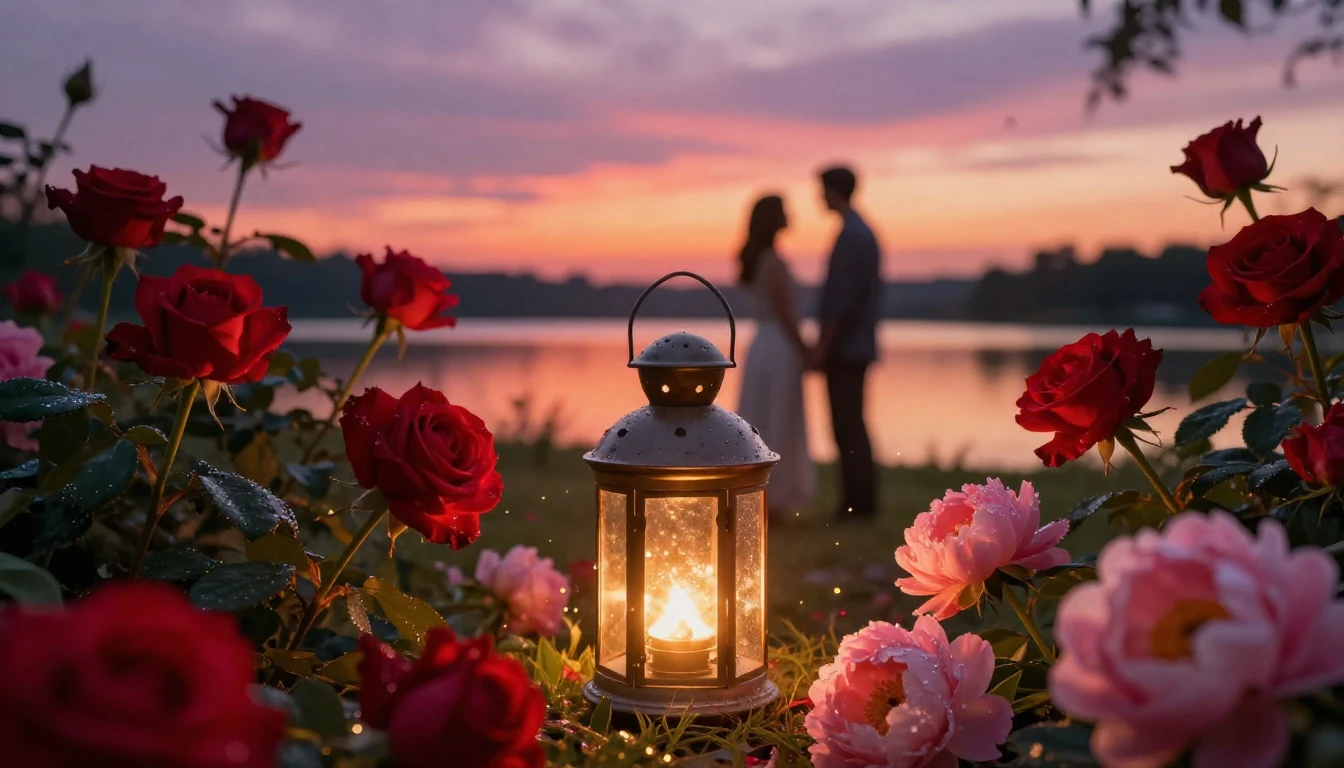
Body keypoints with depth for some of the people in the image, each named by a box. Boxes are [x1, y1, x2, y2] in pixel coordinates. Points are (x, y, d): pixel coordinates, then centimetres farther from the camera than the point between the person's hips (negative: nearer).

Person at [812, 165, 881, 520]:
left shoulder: (849, 235, -15)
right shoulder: (864, 233, 15)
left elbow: (841, 298, -20)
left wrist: (822, 346, -17)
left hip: (844, 347, -10)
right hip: (858, 345, 10)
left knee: (847, 426, -5)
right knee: (852, 424, 12)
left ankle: (857, 501, -2)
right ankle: (860, 500, 16)